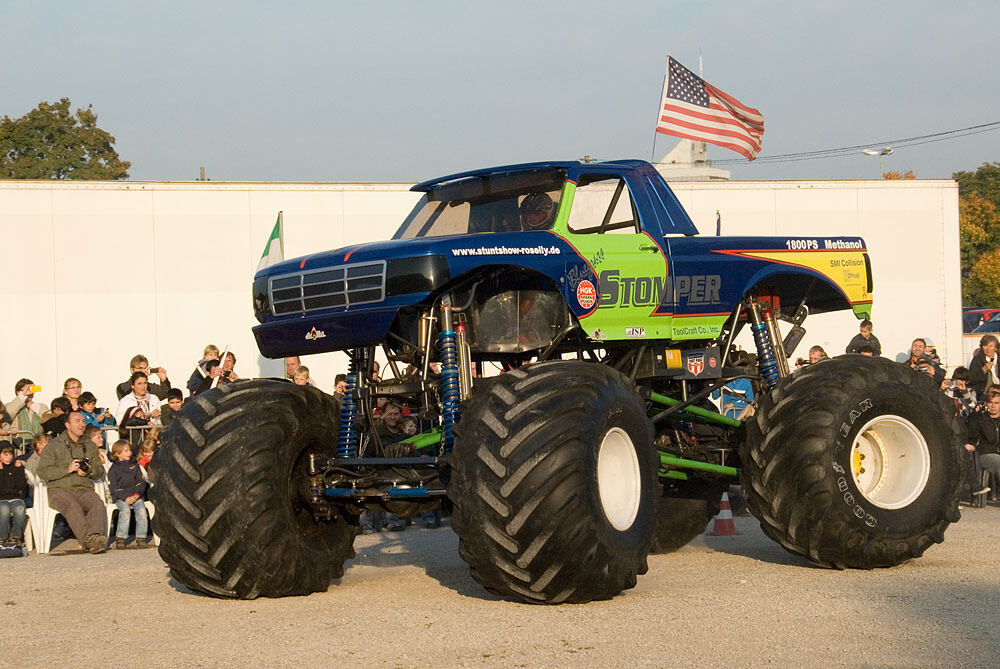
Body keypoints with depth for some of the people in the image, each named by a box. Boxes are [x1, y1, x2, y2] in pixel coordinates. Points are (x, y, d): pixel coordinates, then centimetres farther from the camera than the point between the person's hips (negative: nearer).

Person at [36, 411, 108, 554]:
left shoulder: (90, 446, 22)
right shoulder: (54, 445, 8)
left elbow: (100, 470, 22)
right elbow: (42, 472, -1)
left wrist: (89, 471, -3)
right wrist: (67, 469, -12)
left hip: (84, 489, 3)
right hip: (59, 490, -3)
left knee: (98, 504, -31)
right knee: (73, 506, -37)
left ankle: (95, 536, -53)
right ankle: (88, 540, -53)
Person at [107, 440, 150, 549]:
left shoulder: (135, 465, 16)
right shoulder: (113, 469, 5)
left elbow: (140, 482, 11)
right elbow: (113, 487, -2)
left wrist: (136, 495, -8)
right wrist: (125, 497, -17)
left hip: (136, 495, 3)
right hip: (120, 497, -3)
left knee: (141, 509, -26)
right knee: (125, 509, -32)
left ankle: (141, 538, -23)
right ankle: (120, 538, -30)